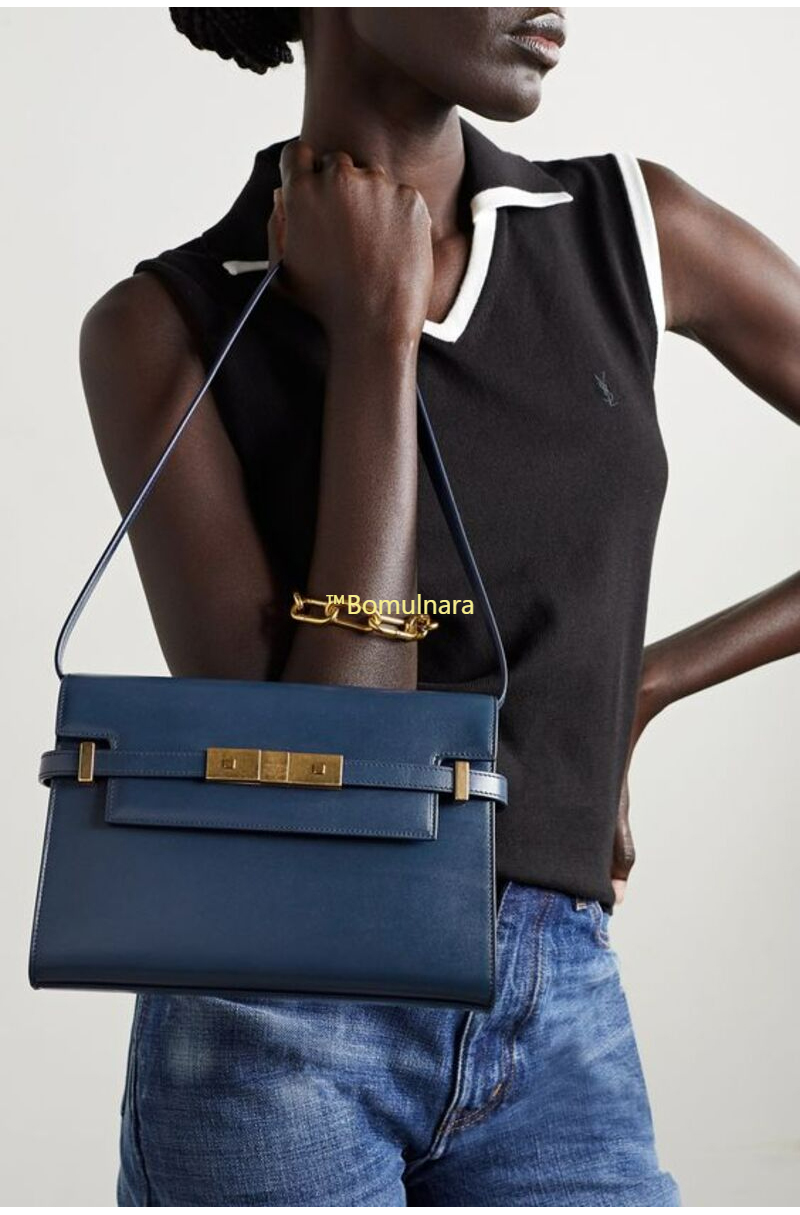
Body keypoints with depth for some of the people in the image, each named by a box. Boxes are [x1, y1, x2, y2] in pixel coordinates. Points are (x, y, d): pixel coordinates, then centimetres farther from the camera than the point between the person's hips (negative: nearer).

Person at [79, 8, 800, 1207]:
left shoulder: (635, 230, 4)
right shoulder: (166, 326, -5)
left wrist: (640, 686, 3)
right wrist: (374, 331, -12)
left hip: (559, 1035, 3)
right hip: (276, 1034, -2)